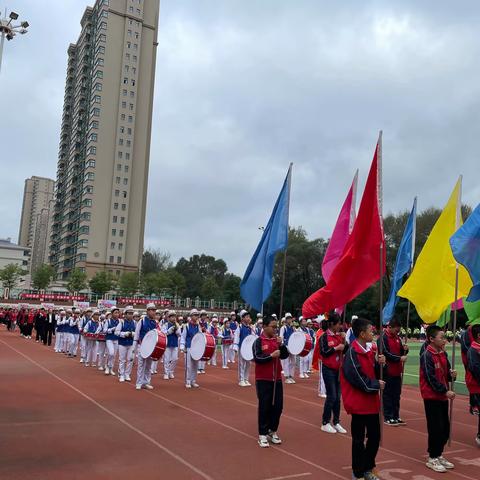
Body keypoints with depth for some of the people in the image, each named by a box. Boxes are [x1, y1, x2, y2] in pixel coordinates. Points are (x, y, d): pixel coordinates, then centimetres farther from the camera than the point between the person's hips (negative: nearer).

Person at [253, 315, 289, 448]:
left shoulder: (277, 340, 7)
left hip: (277, 378, 5)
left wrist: (281, 345, -11)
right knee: (264, 407, 0)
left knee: (278, 406, 8)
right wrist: (271, 355, -23)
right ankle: (262, 435, 11)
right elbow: (257, 359, -17)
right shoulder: (259, 341, -9)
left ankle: (273, 431, 24)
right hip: (263, 380, -5)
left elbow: (285, 355, 4)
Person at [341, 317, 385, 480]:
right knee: (358, 439, 4)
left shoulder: (370, 349, 7)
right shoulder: (352, 353, -19)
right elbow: (358, 378, -21)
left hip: (371, 401, 8)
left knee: (375, 436, 15)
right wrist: (376, 384, -11)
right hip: (359, 402, -8)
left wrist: (379, 363, -4)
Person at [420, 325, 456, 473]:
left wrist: (451, 375, -7)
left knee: (445, 428, 12)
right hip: (432, 397, -8)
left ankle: (439, 455, 28)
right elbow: (431, 378, -20)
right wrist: (445, 391, -19)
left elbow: (445, 373, 14)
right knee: (436, 428, -2)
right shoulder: (427, 355, -17)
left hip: (443, 396, 8)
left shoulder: (443, 353, 7)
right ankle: (432, 458, 12)